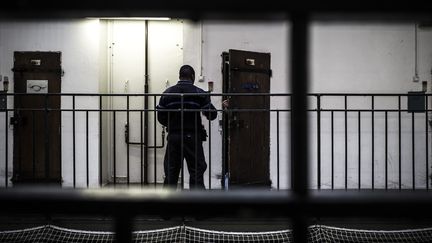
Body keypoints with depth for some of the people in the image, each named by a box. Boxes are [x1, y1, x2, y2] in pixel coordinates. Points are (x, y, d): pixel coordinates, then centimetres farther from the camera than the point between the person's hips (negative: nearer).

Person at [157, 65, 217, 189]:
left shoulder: (167, 93, 4)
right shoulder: (199, 93, -4)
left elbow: (161, 117, 3)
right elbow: (212, 115, -3)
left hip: (173, 137, 3)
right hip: (193, 137, -3)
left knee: (171, 172, 10)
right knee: (196, 172, 1)